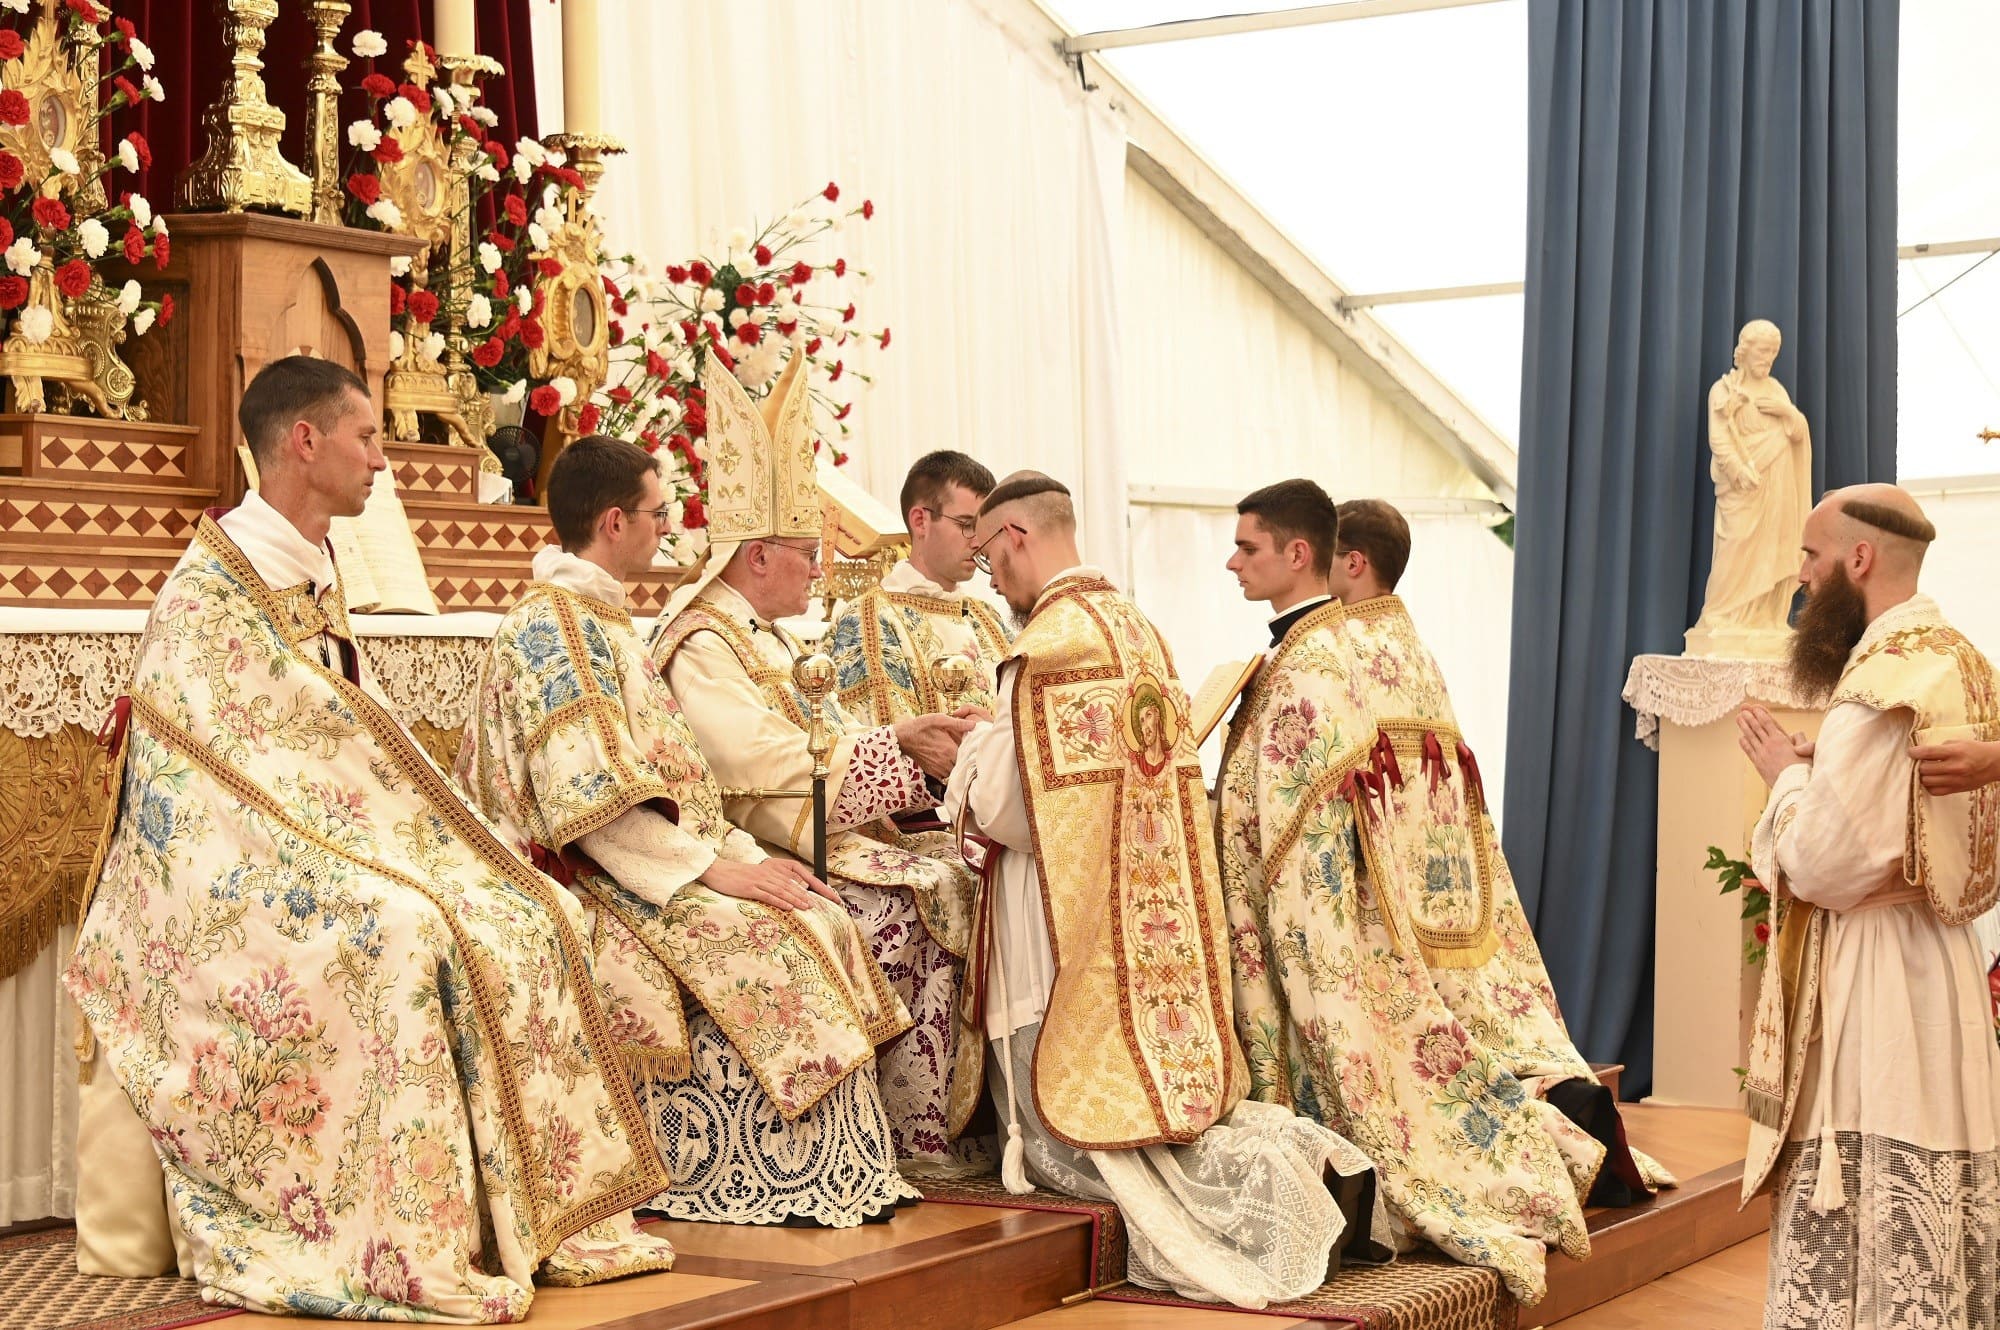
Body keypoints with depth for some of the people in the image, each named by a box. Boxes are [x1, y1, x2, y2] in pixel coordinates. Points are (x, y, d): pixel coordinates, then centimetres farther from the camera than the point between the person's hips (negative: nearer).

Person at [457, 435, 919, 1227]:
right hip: (594, 884, -10)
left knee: (821, 919, -5)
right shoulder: (552, 626, -12)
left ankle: (839, 1172, -8)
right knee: (758, 939, -26)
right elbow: (591, 802, -21)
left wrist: (745, 854, 7)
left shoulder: (596, 619, 20)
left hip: (647, 864, 10)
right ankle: (774, 1176, -17)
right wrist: (713, 867, -21)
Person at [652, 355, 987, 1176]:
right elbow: (768, 757, -21)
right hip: (761, 852, -9)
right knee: (909, 909, -26)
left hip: (817, 831, 9)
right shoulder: (701, 642, -10)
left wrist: (909, 736, 3)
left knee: (960, 875, -8)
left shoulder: (762, 637, 23)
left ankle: (962, 1115, -12)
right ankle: (921, 1139, -20)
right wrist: (899, 746, -15)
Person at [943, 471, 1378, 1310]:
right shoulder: (1139, 629, 12)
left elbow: (1009, 805, -16)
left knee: (1061, 1137, -3)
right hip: (1152, 917, 9)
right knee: (1156, 1088, 16)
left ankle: (1254, 1180, -20)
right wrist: (993, 750, 20)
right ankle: (1302, 1154, -4)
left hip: (1071, 922, -9)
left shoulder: (1052, 640, -15)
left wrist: (970, 753, 5)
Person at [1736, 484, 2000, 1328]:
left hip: (1867, 976, -10)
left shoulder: (1880, 682, -18)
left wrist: (1786, 773, -5)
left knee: (1858, 1249, -3)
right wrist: (1816, 772, 11)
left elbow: (1825, 863, -22)